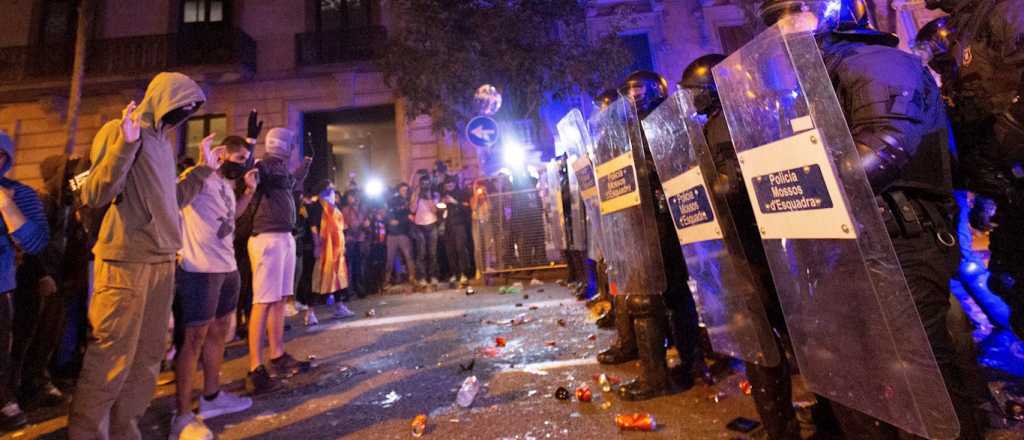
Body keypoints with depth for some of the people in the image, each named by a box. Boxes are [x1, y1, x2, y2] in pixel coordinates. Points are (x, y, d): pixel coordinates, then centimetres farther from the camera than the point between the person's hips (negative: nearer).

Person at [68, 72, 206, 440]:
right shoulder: (119, 131, -5)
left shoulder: (162, 141, 17)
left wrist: (204, 170, 22)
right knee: (111, 360, -1)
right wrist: (125, 145, -23)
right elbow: (93, 197, -15)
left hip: (162, 261, 8)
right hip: (126, 262, -8)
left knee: (147, 357, 13)